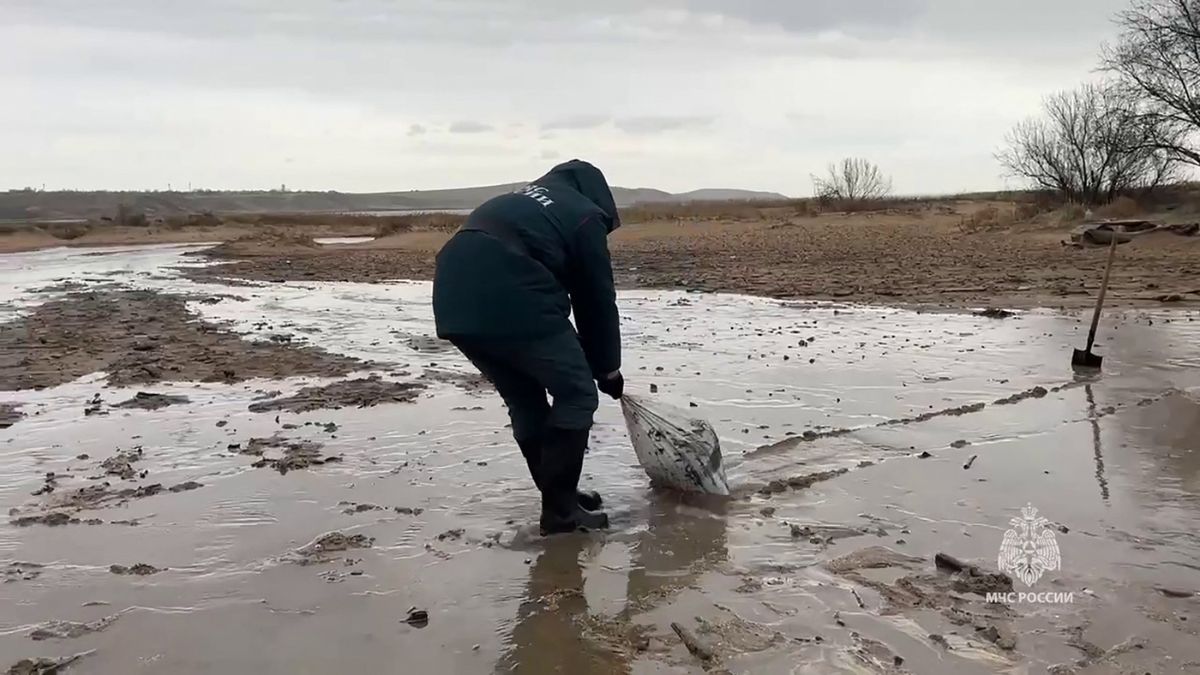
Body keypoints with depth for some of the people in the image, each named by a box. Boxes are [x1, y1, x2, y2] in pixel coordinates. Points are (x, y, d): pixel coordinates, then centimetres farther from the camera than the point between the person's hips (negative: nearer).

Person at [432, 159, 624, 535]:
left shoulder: (518, 202, 34)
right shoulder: (584, 215, 13)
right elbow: (596, 299, 12)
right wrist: (608, 368, 23)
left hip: (455, 303, 8)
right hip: (511, 304, -7)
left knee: (525, 402, 22)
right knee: (577, 395, 8)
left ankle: (558, 497, 30)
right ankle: (560, 509, 9)